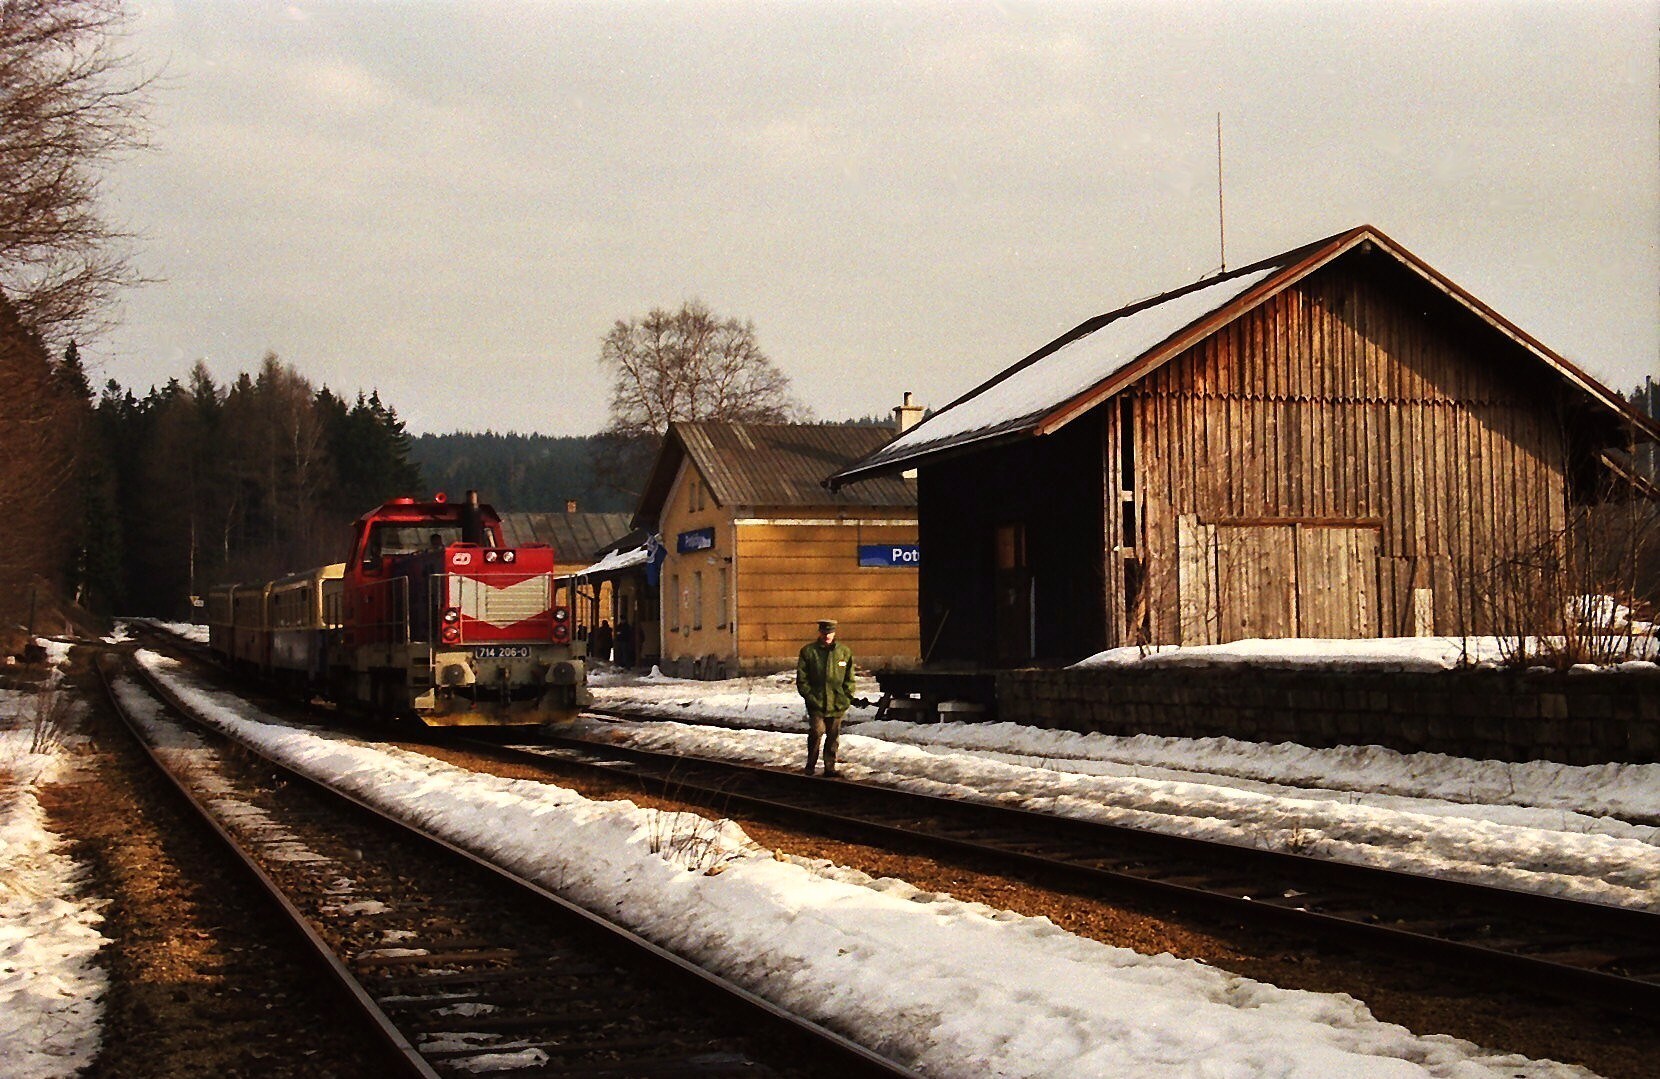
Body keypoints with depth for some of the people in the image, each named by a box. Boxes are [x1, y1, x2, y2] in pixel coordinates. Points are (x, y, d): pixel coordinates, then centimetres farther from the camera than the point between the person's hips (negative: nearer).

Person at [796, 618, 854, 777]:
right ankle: (811, 765, 2)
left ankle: (830, 766, 20)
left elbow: (849, 679, 11)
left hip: (837, 703, 3)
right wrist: (809, 696, -7)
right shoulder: (808, 651, 1)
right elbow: (801, 678, 2)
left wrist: (847, 698, 2)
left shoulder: (845, 652, 7)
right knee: (817, 731, -15)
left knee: (833, 736, 8)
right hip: (816, 703, -3)